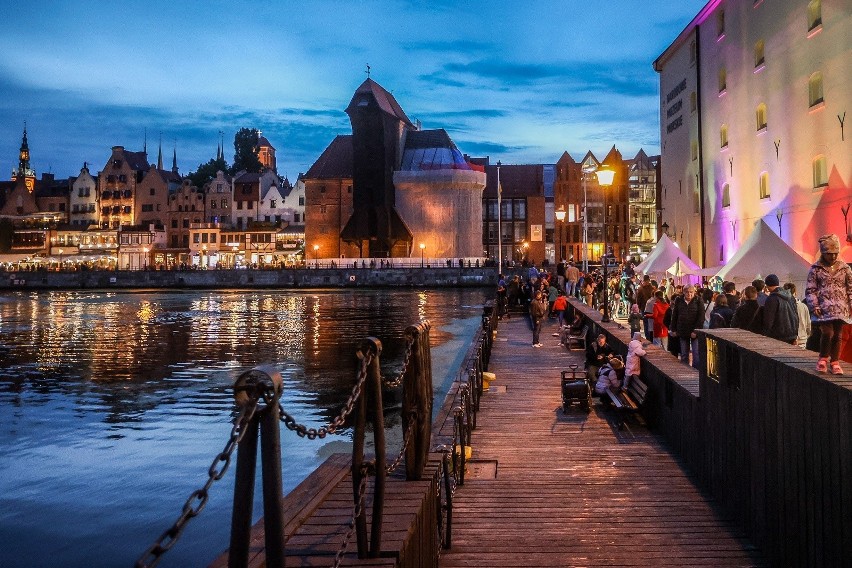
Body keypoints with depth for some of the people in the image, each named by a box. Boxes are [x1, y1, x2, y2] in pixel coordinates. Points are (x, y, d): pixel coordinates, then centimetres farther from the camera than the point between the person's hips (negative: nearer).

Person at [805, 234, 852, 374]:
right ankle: (823, 358, 7)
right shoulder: (815, 269, 2)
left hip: (841, 308, 3)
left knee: (837, 336, 6)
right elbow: (810, 290, 0)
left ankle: (835, 362, 17)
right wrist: (814, 306, -9)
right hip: (824, 308, -3)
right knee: (827, 333, -14)